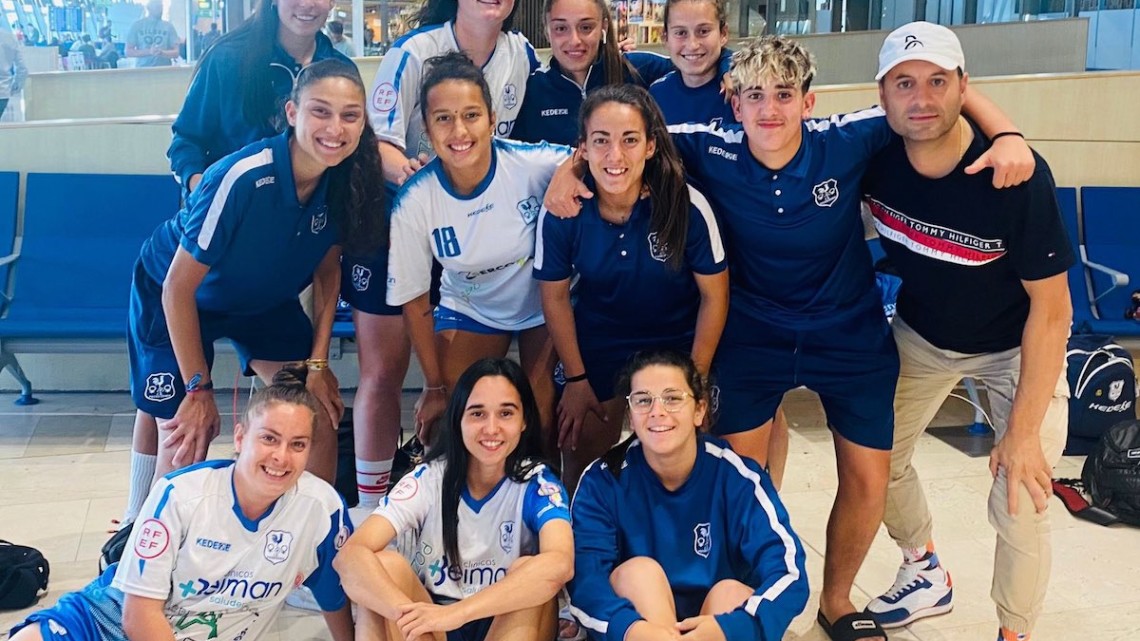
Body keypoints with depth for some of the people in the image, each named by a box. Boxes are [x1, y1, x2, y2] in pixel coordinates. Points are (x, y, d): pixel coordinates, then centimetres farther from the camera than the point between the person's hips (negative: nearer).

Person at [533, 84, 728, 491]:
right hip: (597, 347, 1)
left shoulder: (687, 207, -27)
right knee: (582, 462, 13)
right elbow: (556, 296, -7)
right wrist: (575, 378, -2)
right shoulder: (562, 212, -23)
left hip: (677, 346, -1)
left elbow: (714, 296, -13)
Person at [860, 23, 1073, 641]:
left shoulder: (1018, 175, -33)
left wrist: (1023, 431, -24)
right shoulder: (873, 158, -22)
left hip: (1015, 346, -4)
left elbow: (1050, 307, -25)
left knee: (1019, 506, -10)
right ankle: (926, 575, 38)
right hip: (920, 335, 4)